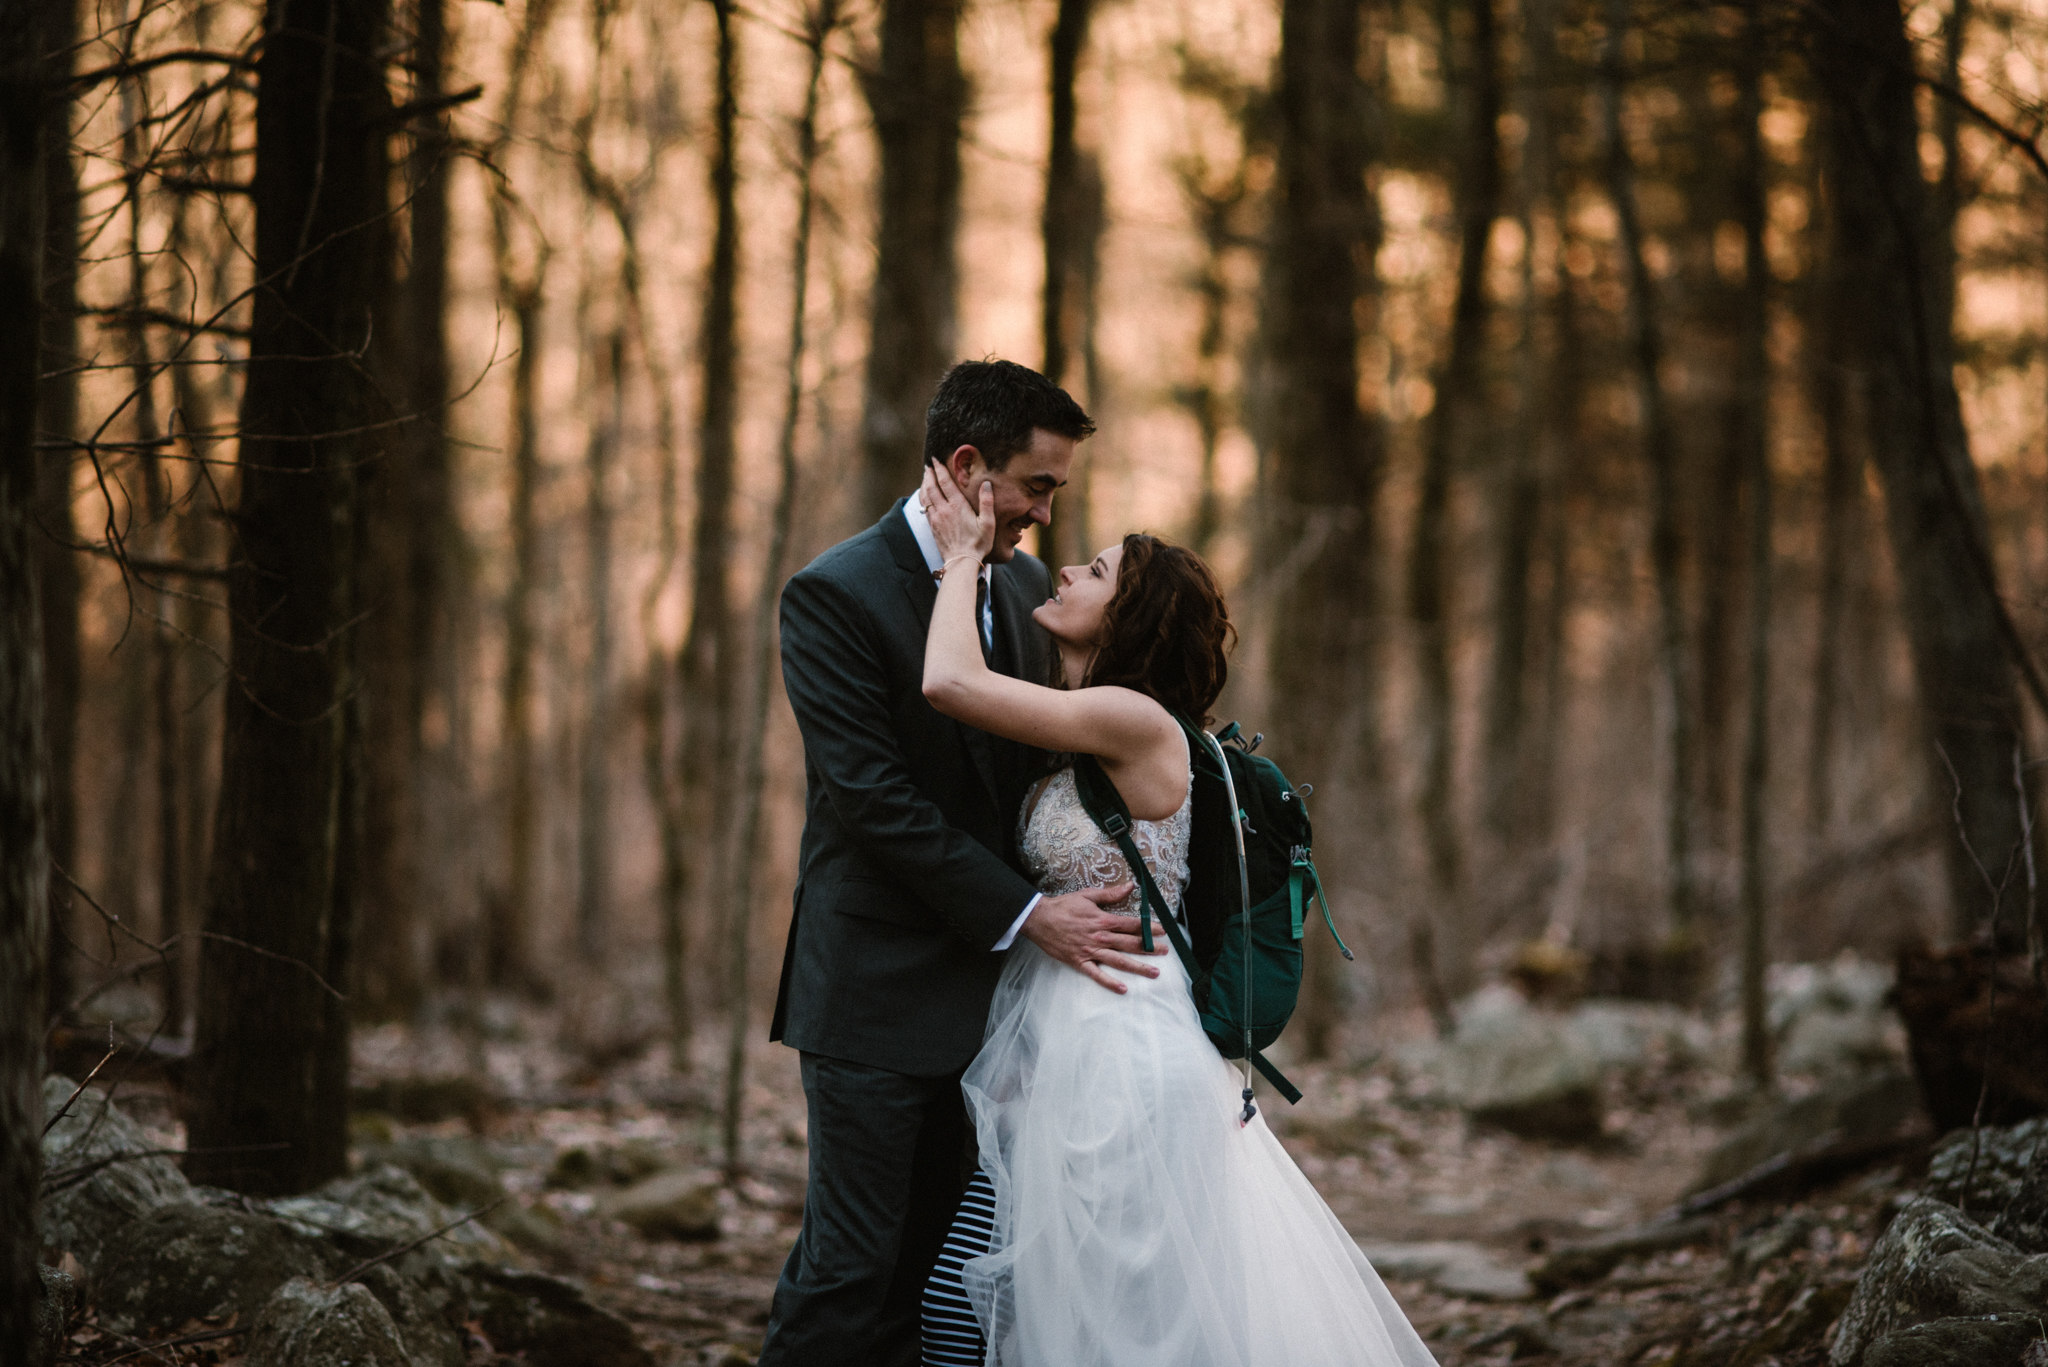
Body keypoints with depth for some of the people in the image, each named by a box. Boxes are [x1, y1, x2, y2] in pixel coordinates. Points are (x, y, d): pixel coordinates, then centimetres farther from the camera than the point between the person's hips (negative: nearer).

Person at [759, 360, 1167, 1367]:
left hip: (982, 979, 7)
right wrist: (1027, 916, -19)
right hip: (877, 991, -7)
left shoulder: (1025, 585, 10)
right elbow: (876, 798, -18)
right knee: (853, 1262, -5)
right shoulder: (835, 594, -12)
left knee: (921, 1258, 9)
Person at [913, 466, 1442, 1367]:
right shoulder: (1072, 746, 15)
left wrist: (964, 558, -7)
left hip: (1116, 1065, -9)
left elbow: (951, 682, -18)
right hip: (1054, 1063, 9)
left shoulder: (1136, 723, -13)